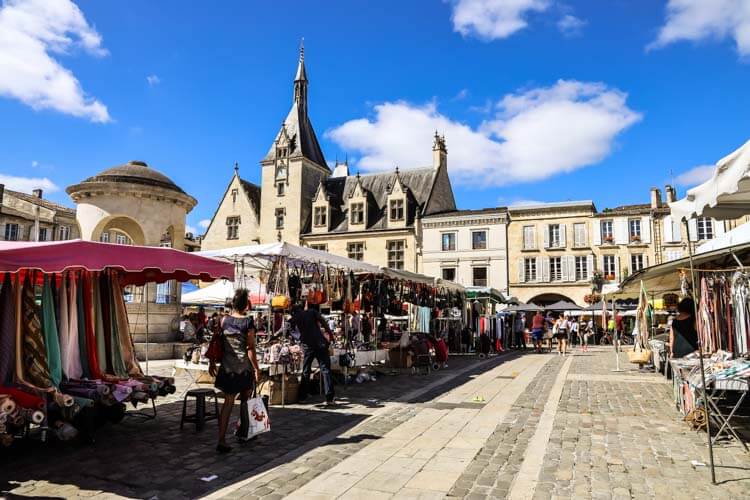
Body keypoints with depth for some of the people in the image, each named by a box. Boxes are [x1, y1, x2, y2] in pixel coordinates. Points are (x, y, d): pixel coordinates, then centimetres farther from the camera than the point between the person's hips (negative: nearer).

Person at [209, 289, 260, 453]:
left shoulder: (224, 320, 1)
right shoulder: (248, 322, -10)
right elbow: (250, 348, -12)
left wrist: (212, 362, 15)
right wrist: (257, 368, -6)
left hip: (227, 367, 3)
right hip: (244, 367, -3)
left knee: (228, 402, 6)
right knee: (245, 400, 19)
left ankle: (222, 440, 1)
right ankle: (242, 430, 31)